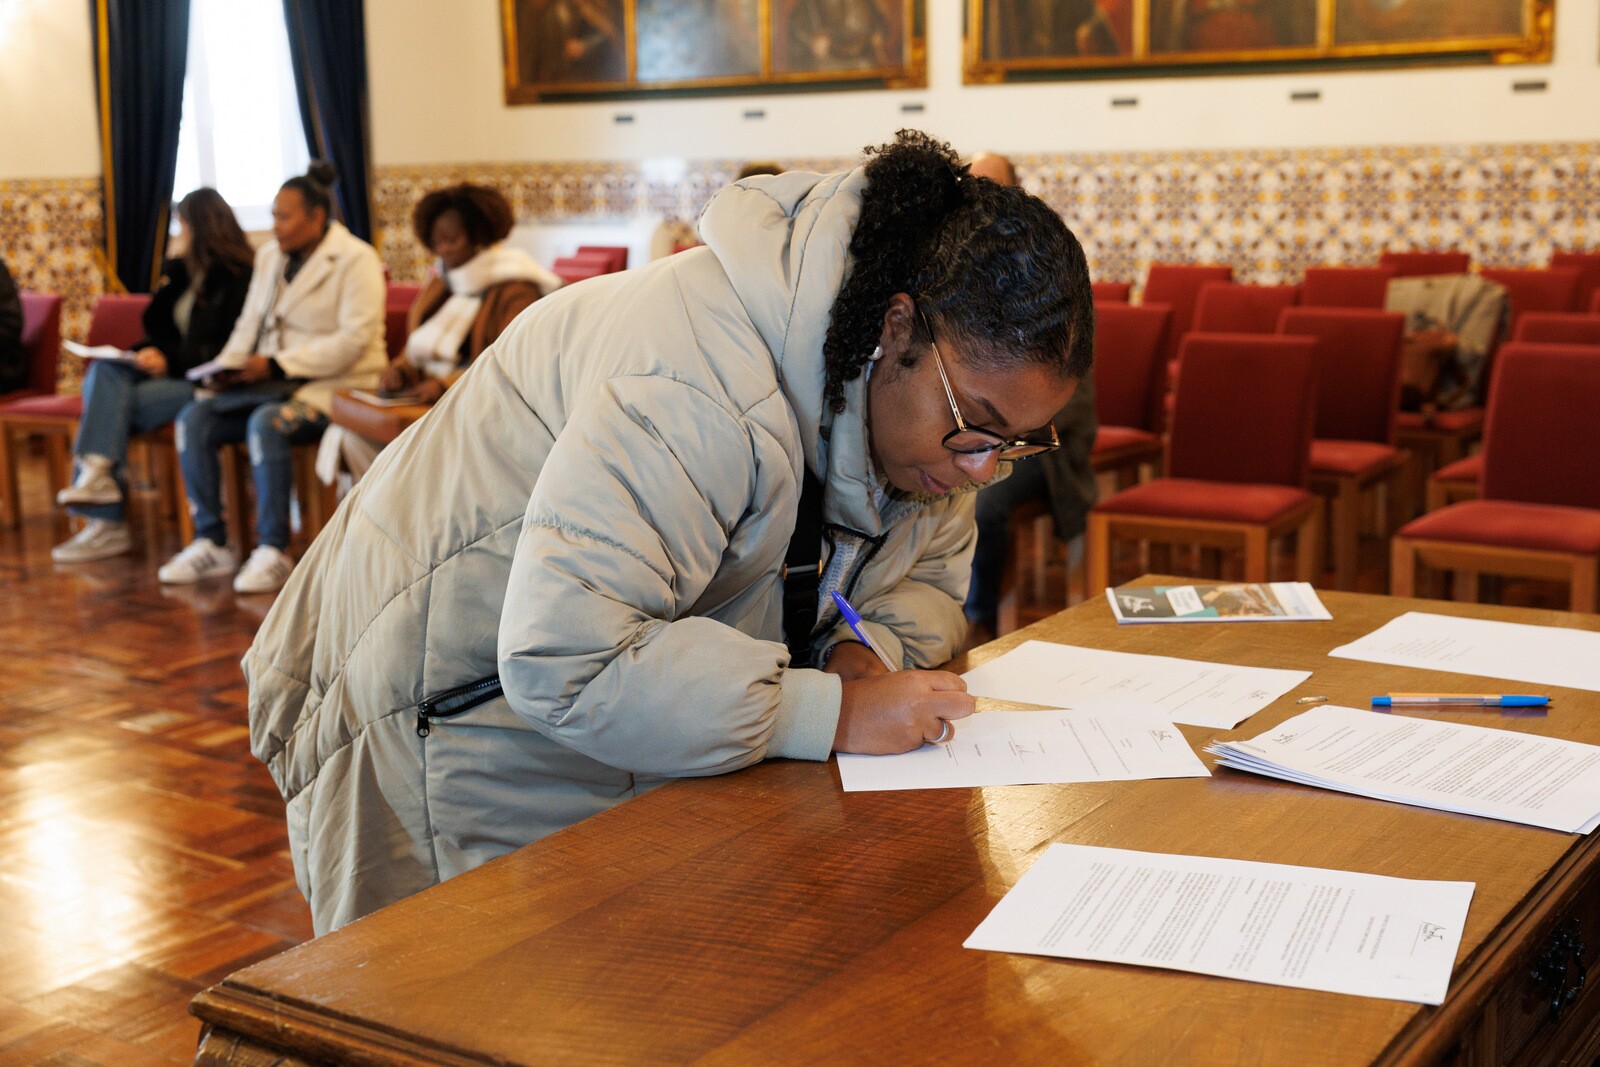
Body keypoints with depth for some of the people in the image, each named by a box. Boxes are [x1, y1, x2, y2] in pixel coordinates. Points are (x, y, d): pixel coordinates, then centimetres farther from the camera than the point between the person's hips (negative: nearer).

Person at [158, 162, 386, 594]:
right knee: (194, 418, -14)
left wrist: (278, 364, -21)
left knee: (267, 423, -35)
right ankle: (210, 543, -10)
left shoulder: (355, 260, -7)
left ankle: (272, 551, -27)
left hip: (333, 385, -7)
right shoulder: (270, 256, 17)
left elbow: (354, 339, -18)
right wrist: (227, 367, -4)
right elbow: (249, 324, 17)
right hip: (272, 381, 8)